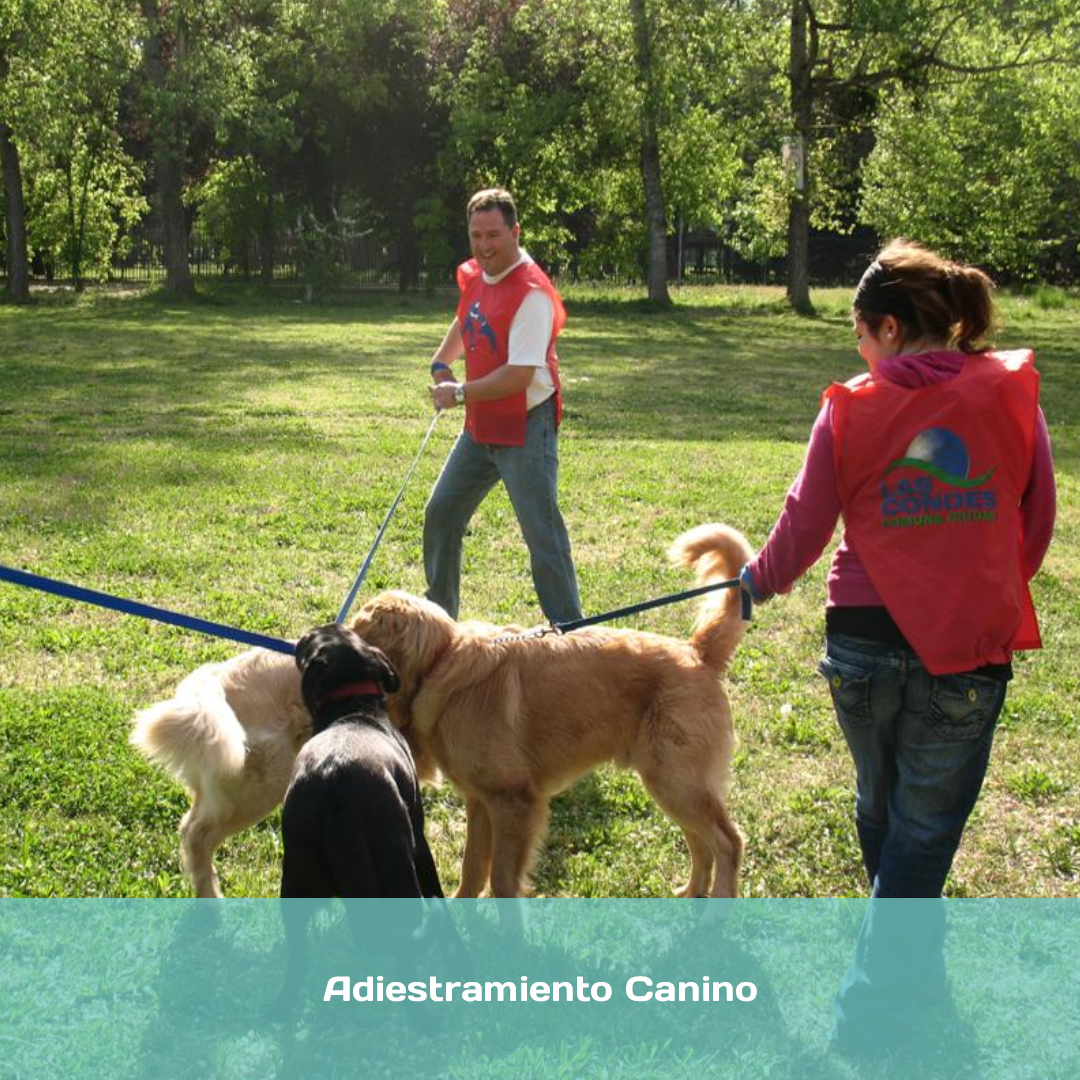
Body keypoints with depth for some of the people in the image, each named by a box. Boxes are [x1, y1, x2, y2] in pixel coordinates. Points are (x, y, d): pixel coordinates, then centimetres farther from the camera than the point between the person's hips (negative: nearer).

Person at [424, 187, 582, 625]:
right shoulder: (473, 276, 6)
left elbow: (520, 375, -26)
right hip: (480, 426, 9)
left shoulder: (531, 294, -21)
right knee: (441, 514, 18)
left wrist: (460, 393, -15)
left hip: (525, 428, -9)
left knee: (542, 533, -8)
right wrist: (441, 362, 11)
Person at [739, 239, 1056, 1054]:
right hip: (968, 651, -1)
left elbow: (804, 528, -1)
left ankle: (915, 967, 44)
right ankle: (872, 1009, 13)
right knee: (923, 831, 10)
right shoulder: (1012, 394, -2)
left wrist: (757, 582, 19)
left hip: (865, 643, 1)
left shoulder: (852, 409, -5)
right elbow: (1036, 527, 5)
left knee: (881, 812, 24)